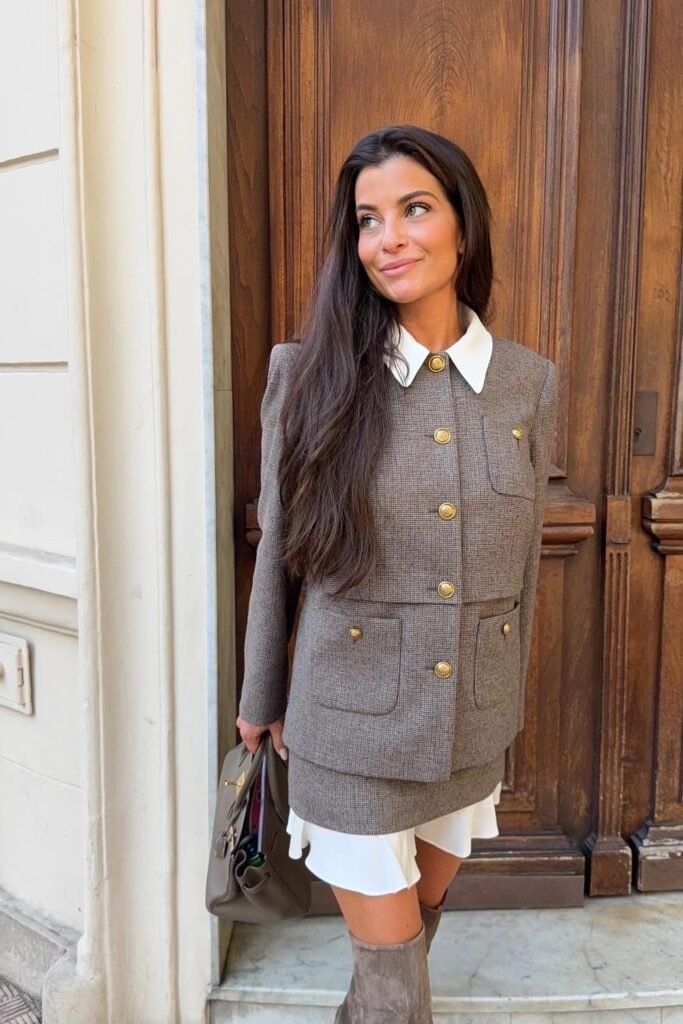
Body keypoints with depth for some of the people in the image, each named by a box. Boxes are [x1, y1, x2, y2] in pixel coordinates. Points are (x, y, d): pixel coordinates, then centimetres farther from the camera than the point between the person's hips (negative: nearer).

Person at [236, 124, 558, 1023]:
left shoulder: (530, 383, -3)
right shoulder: (309, 372, -11)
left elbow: (522, 563, 5)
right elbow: (277, 551, -3)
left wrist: (507, 700, 13)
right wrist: (262, 698, 5)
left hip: (474, 721, 4)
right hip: (352, 722, -3)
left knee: (425, 909, 26)